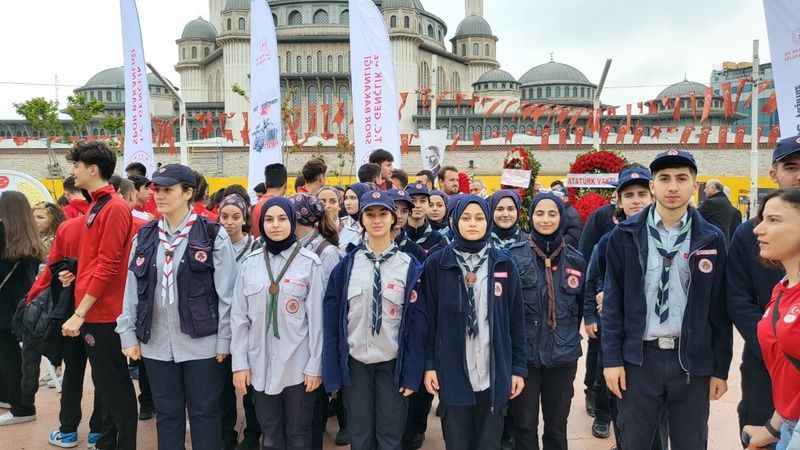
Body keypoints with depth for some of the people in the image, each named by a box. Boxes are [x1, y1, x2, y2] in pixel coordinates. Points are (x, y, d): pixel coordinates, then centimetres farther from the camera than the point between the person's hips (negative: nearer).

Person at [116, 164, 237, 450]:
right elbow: (132, 290, 9)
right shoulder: (144, 238, 7)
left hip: (202, 343, -4)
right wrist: (129, 335, 4)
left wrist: (224, 341, -9)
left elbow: (227, 293, -7)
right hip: (156, 344, 4)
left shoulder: (214, 236, -7)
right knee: (166, 414, 15)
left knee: (204, 413, 7)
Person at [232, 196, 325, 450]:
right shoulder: (251, 262, 2)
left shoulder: (309, 262, -5)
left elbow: (316, 318, -5)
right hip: (260, 365, 3)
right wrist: (239, 363, 0)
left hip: (298, 365, -2)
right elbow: (239, 317, 4)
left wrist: (315, 365, -7)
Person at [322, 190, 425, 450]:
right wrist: (331, 372, -4)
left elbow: (417, 324, -3)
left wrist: (412, 374, -6)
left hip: (392, 363, -1)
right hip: (354, 362, 1)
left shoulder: (410, 266, -4)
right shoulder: (347, 264, -1)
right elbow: (332, 319, -1)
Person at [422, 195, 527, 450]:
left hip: (494, 372, 1)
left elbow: (516, 320, 4)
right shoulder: (437, 264, -1)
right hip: (452, 372, -1)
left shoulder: (504, 264, 3)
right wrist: (428, 364, -4)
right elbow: (428, 318, 0)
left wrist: (519, 367, 2)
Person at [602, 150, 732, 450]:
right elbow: (613, 301, 0)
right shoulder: (626, 235, 0)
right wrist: (612, 359, -5)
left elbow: (719, 309, 4)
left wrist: (721, 368, 3)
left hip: (692, 360, 1)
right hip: (639, 358, 0)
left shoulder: (711, 239, 2)